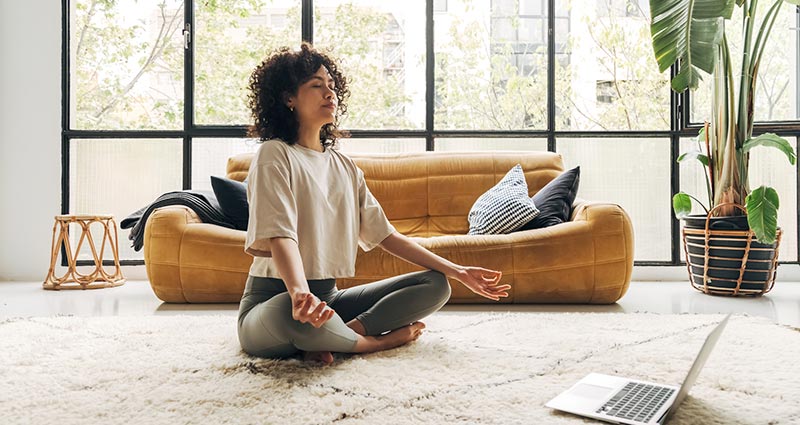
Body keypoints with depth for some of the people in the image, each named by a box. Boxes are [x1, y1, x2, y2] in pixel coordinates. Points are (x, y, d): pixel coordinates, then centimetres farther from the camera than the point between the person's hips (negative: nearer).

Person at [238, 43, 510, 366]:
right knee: (294, 313, -43)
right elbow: (280, 236, -23)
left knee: (436, 285, -4)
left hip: (328, 296, 7)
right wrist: (300, 293, -44)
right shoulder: (275, 155, -8)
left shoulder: (344, 165, 13)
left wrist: (458, 272, 7)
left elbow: (384, 234, 11)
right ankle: (379, 340, -13)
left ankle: (348, 331, -20)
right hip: (274, 301, -6)